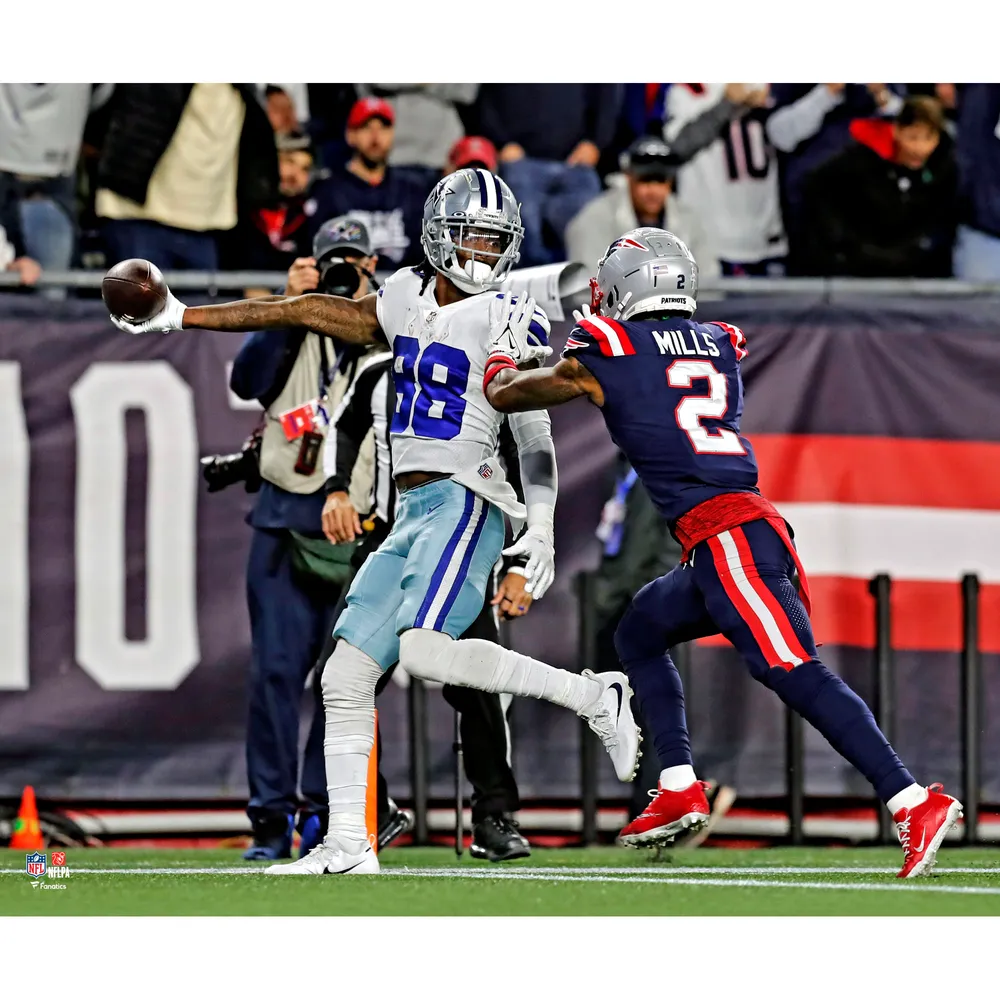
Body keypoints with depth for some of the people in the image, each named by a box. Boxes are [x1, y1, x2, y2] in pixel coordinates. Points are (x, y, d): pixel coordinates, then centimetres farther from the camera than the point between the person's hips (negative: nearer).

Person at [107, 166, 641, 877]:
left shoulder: (509, 319, -4)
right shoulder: (410, 300, 14)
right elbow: (305, 311, 21)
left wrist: (542, 528, -19)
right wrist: (183, 318, 24)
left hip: (465, 500, -7)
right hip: (412, 517, 7)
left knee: (425, 652, -27)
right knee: (346, 680, 3)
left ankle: (592, 695, -15)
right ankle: (347, 846, 8)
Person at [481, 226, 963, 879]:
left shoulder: (609, 354, 2)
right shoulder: (720, 347, 17)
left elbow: (505, 394, 18)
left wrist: (505, 360, 39)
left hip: (723, 535, -8)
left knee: (796, 673, -16)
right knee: (640, 634, 26)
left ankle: (915, 803, -26)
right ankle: (680, 792, 19)